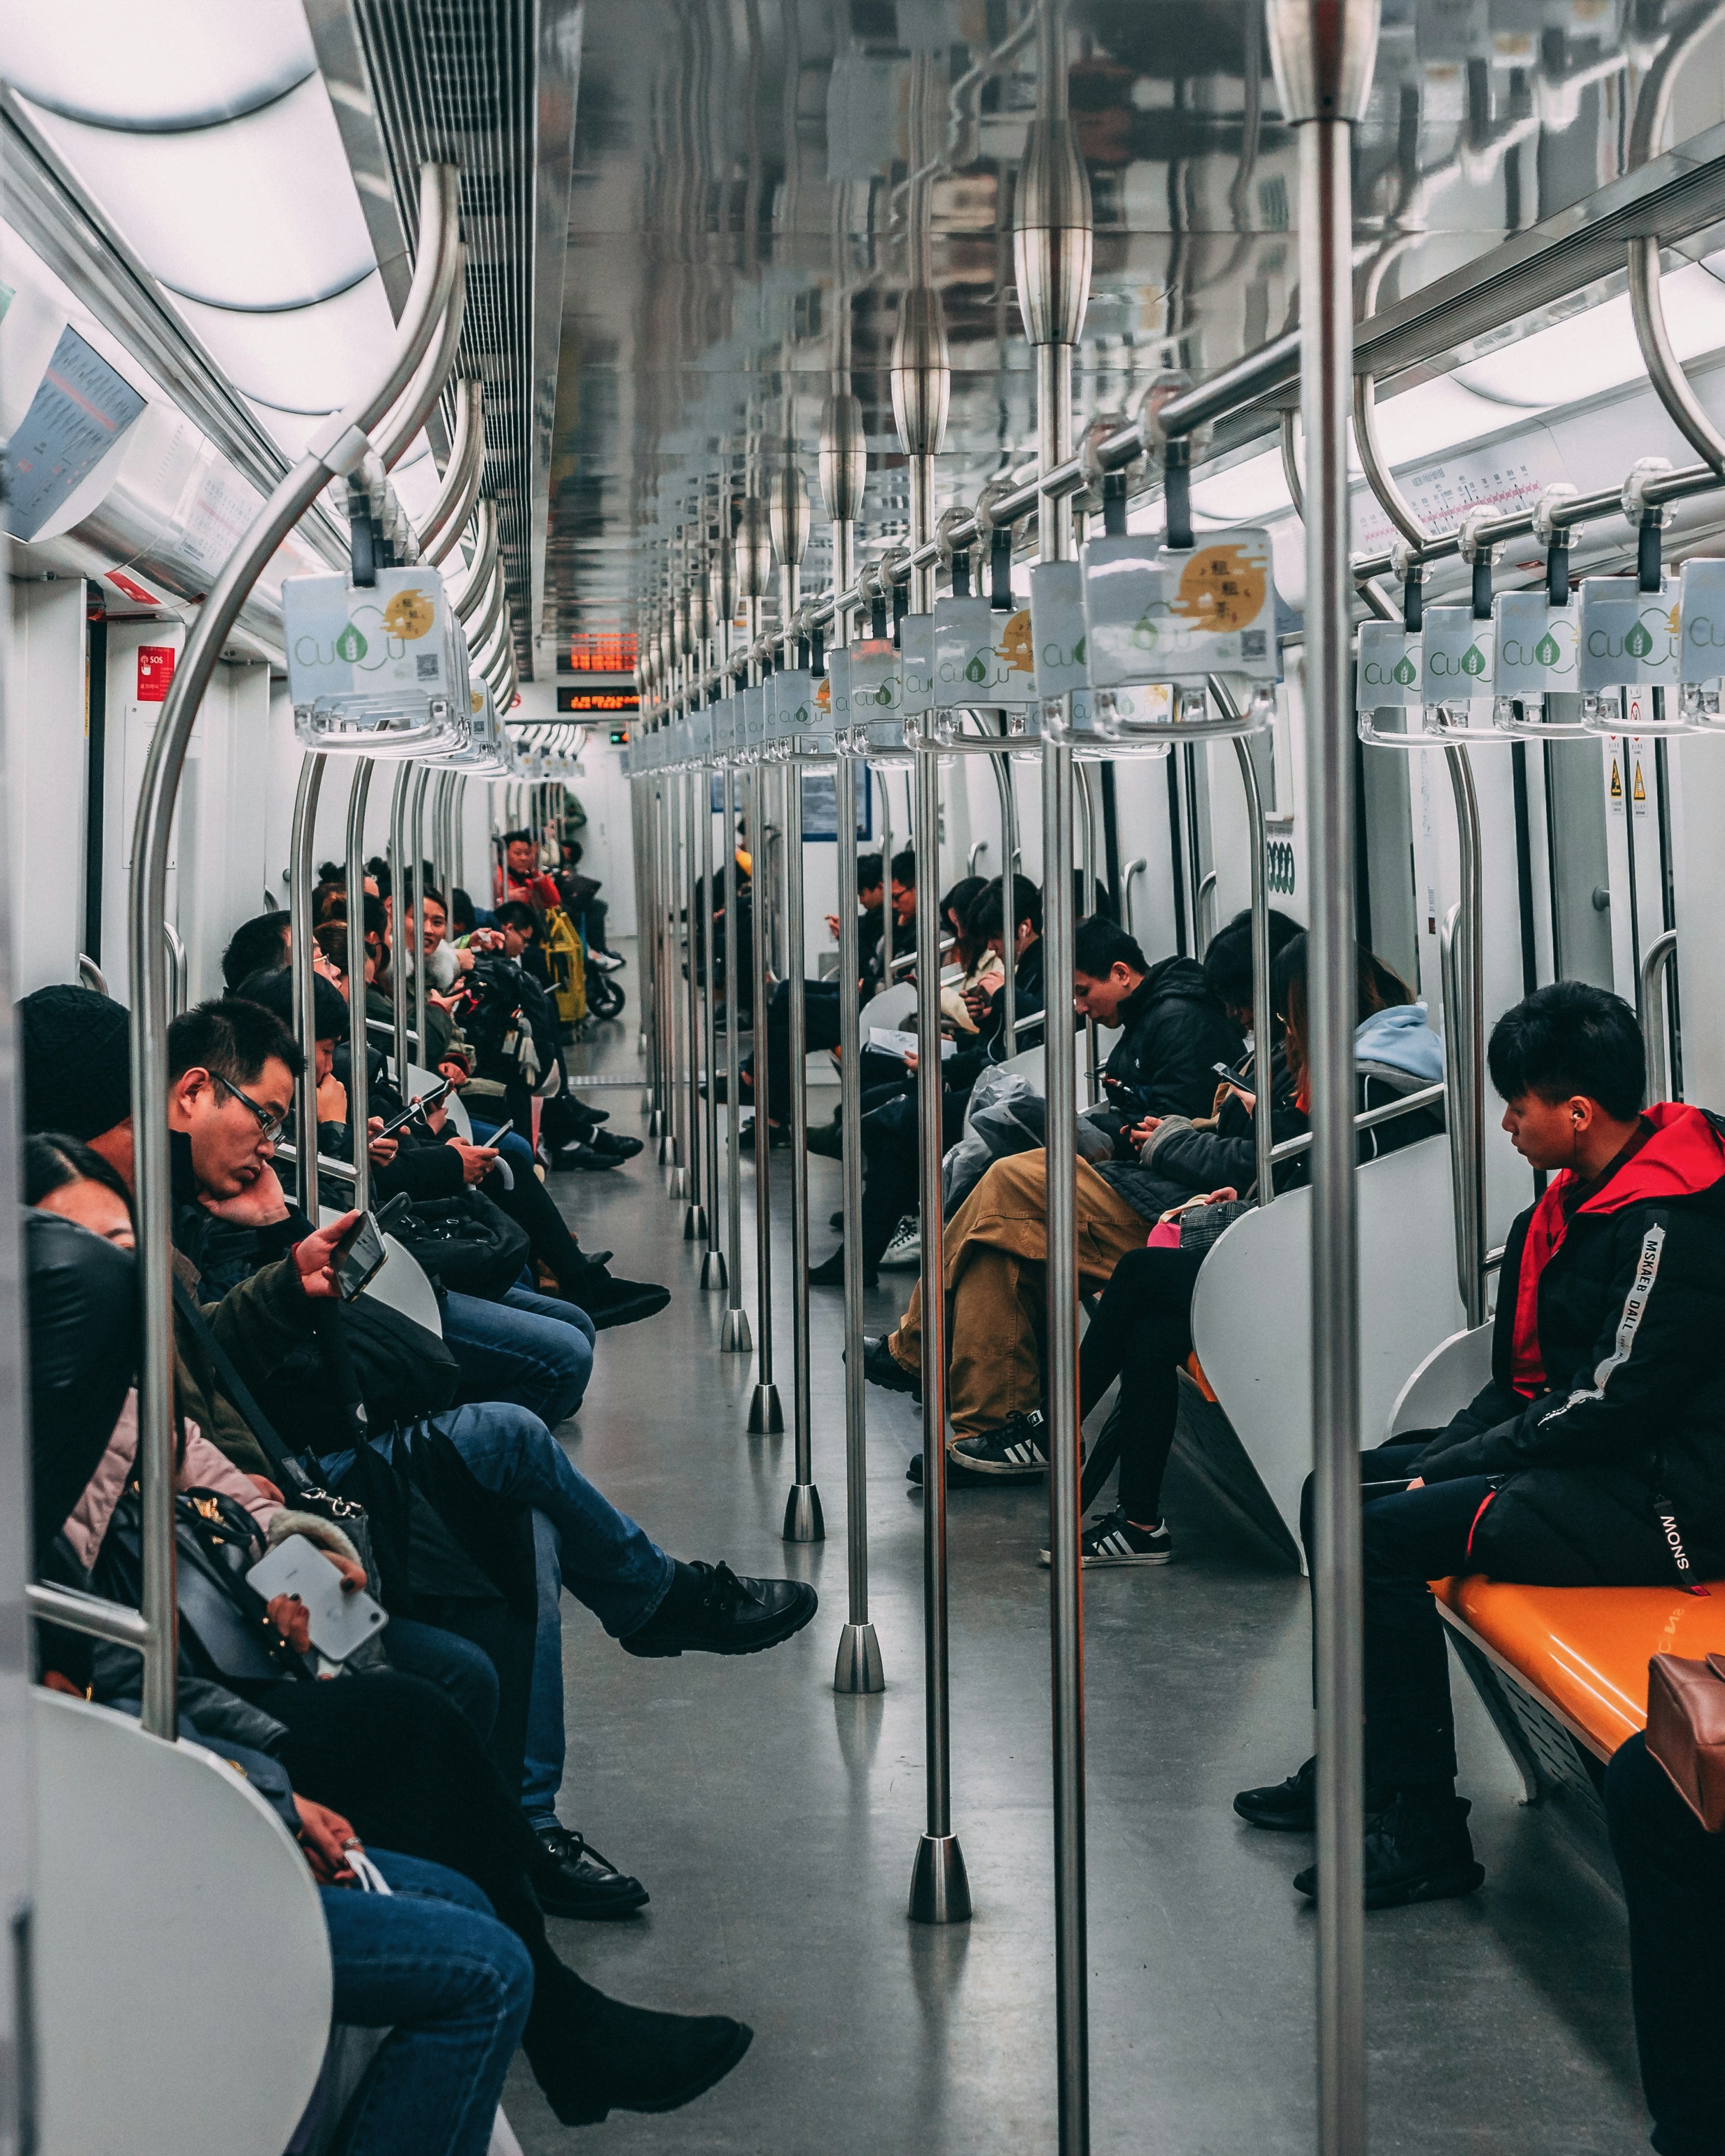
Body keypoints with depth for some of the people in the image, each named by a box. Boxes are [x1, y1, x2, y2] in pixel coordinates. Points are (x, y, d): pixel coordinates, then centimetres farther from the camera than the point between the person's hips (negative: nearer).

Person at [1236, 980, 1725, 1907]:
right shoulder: (1577, 1204, 10)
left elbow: (1610, 1407, -23)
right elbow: (1524, 1374, 15)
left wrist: (1448, 1468, -15)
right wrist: (1445, 1453, 0)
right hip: (1588, 1460, 11)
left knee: (1382, 1533, -21)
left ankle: (1423, 1832, -14)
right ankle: (1355, 1769, 19)